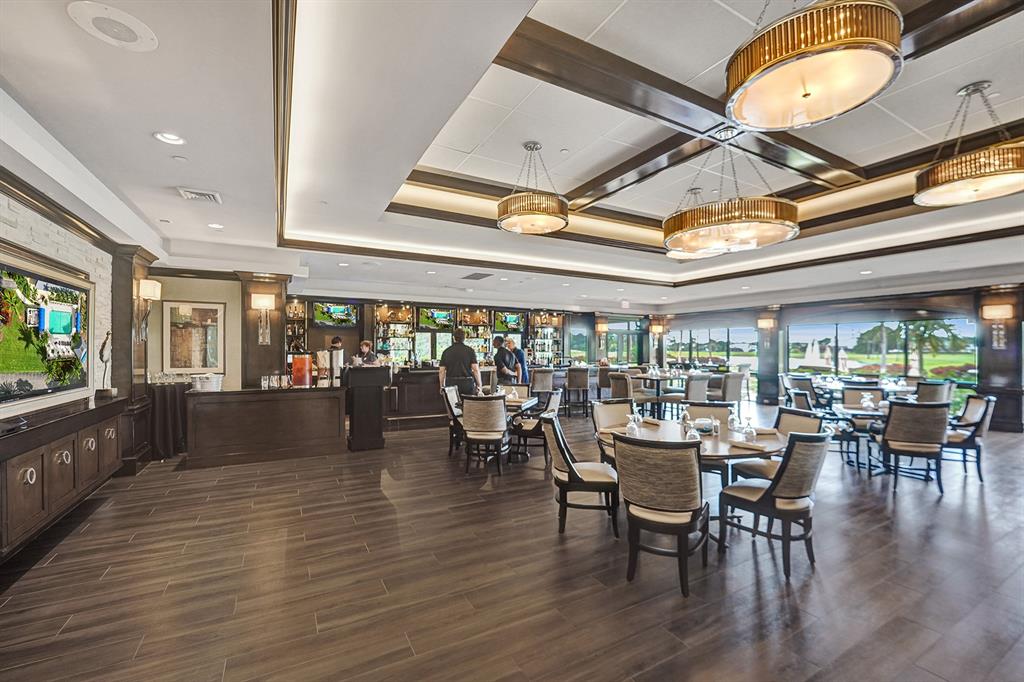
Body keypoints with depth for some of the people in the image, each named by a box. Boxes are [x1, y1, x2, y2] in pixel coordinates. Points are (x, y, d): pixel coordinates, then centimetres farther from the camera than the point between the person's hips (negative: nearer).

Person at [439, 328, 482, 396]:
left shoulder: (446, 351, 6)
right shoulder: (470, 351, -1)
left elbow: (441, 371, 4)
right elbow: (475, 369, -8)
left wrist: (442, 386, 14)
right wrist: (479, 385, -3)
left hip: (451, 385, 2)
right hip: (467, 384, -2)